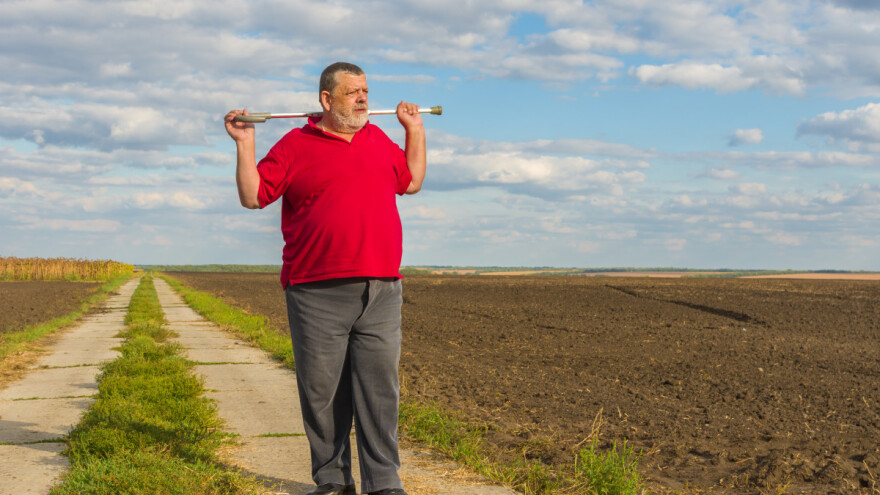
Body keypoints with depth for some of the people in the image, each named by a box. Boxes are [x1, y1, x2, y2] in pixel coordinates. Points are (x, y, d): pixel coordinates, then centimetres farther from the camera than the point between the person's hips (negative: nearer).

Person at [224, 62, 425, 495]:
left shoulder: (378, 140, 17)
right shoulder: (295, 146, 3)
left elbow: (412, 181, 30)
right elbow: (253, 196, 3)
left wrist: (415, 130, 29)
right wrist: (244, 144, -5)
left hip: (380, 293, 3)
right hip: (318, 294, -3)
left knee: (380, 390, 1)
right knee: (322, 392, 3)